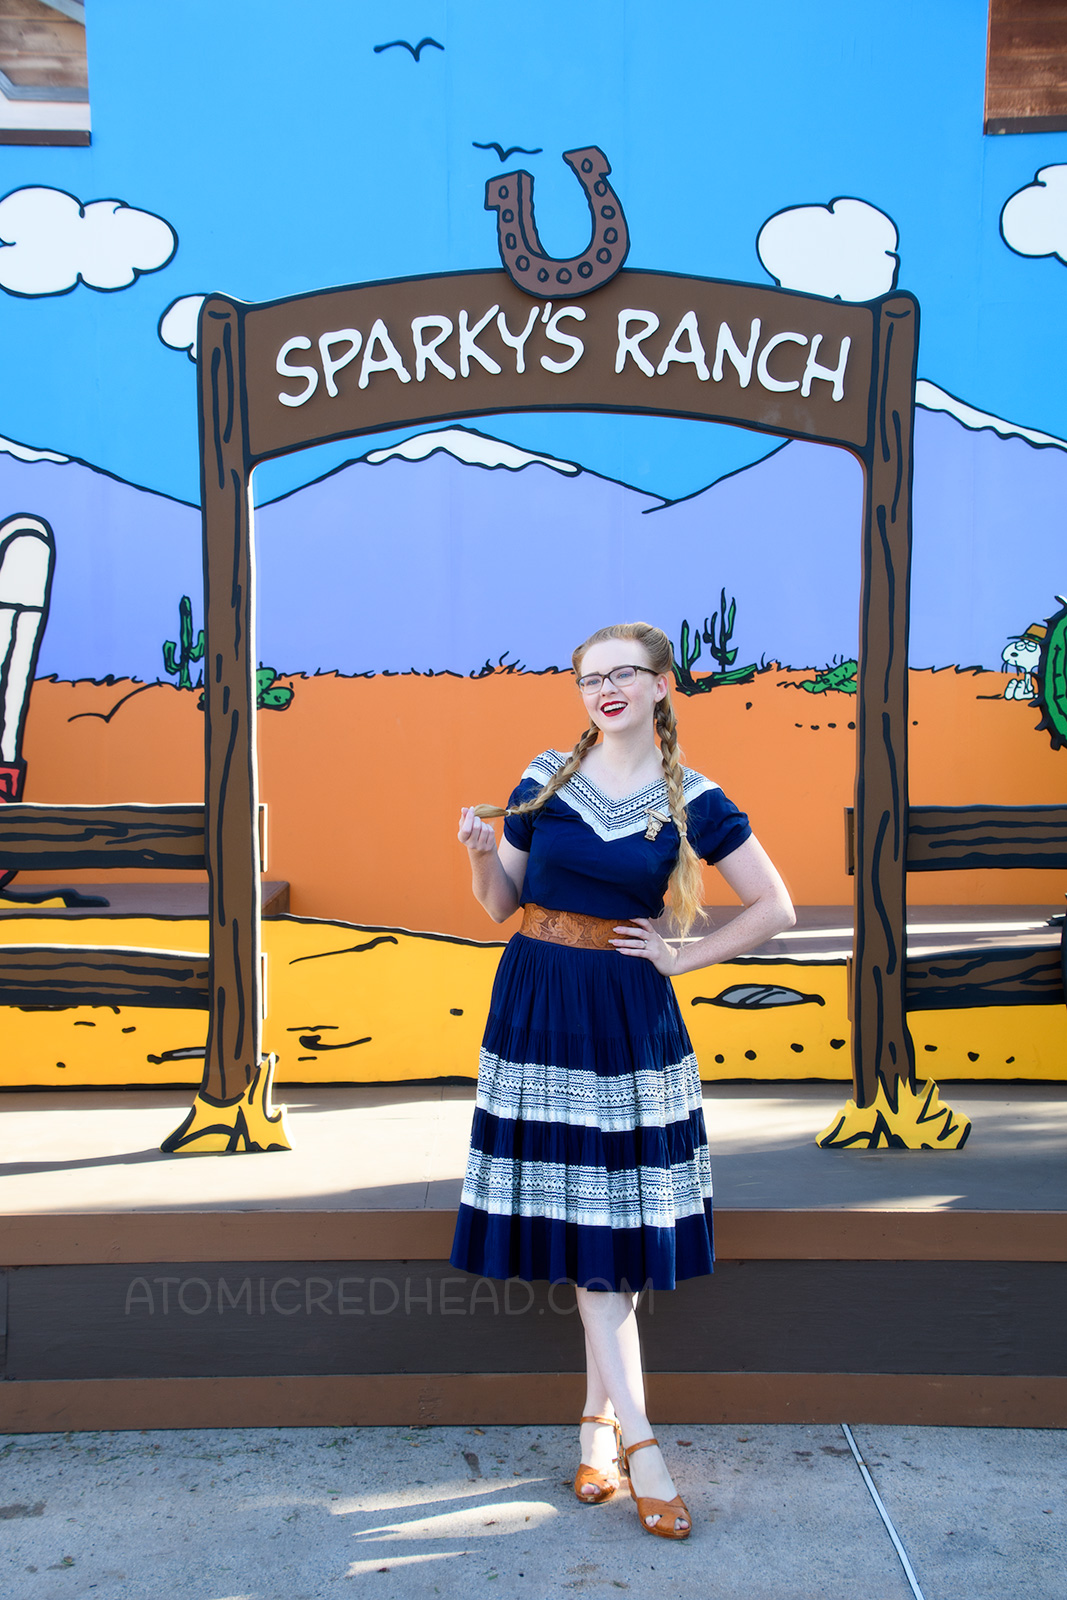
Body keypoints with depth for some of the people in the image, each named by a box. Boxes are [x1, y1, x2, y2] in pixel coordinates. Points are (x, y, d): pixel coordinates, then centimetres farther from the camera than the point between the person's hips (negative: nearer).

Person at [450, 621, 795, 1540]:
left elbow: (775, 909, 4)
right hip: (537, 1007, 1)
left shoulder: (692, 802, -1)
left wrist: (683, 957, 0)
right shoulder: (545, 779, 3)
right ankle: (639, 1442, 9)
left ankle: (598, 1422, 24)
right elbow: (499, 906, 8)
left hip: (630, 1016, -1)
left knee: (620, 1220, 5)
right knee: (578, 1222, 1)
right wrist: (481, 851, -11)